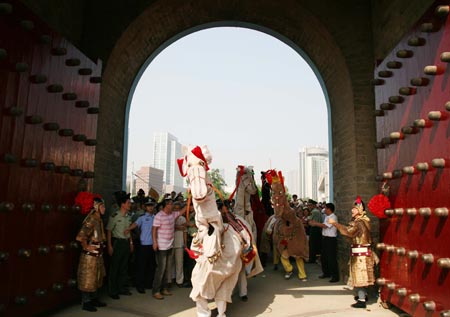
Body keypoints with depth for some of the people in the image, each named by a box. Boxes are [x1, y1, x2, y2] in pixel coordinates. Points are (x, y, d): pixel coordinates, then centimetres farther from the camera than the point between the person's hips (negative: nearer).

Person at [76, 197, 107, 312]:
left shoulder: (99, 220, 8)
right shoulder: (91, 220, -21)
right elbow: (80, 237, -30)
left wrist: (101, 245, 10)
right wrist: (86, 247, -18)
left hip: (98, 254, 9)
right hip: (90, 255, -9)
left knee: (96, 278, 18)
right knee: (88, 279, 3)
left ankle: (94, 299, 31)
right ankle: (85, 303, 14)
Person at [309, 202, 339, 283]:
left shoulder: (333, 217, -16)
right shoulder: (327, 217, 13)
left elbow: (325, 226, -21)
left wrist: (315, 223, -14)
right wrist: (315, 223, 1)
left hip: (331, 239, -10)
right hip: (325, 238, 10)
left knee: (331, 258, -4)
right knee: (323, 257, 17)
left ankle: (335, 276, 4)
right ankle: (326, 273, 31)